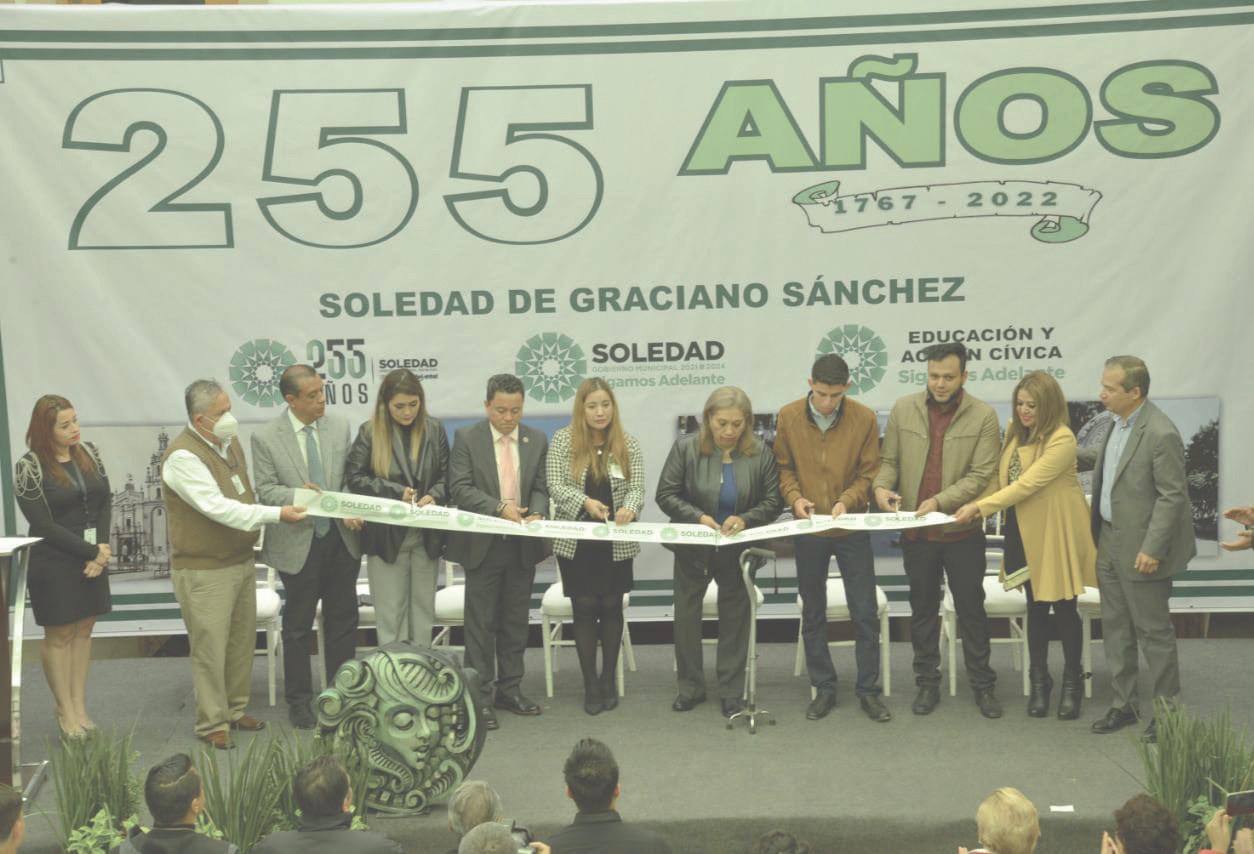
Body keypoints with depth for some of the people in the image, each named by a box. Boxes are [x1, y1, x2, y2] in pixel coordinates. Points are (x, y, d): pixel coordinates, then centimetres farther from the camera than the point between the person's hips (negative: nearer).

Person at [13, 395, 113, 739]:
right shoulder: (29, 468, -12)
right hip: (53, 562, -5)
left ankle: (80, 706, 17)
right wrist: (92, 552, -14)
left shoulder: (88, 452, 4)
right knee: (60, 634, 2)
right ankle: (66, 712, 10)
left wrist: (101, 550, -6)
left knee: (83, 630, 9)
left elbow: (105, 503, 6)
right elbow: (44, 525, -14)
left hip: (92, 557, 5)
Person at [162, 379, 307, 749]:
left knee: (242, 641, 14)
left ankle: (235, 709, 27)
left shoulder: (229, 442, 8)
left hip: (241, 562, 8)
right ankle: (211, 724, 7)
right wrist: (276, 514, -26)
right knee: (210, 648, -3)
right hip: (204, 571, -8)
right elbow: (217, 507, -25)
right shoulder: (183, 456, -20)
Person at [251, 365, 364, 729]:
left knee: (343, 620, 11)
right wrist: (297, 495, -26)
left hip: (341, 537, 3)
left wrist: (352, 510, -13)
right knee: (298, 625, 9)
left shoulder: (339, 428, 2)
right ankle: (299, 701, 21)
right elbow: (265, 490, -7)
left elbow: (351, 479, 5)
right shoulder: (266, 439, -8)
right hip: (299, 542, -3)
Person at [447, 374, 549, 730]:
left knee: (516, 622, 12)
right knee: (481, 624, 2)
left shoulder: (537, 440, 5)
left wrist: (536, 513, -17)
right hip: (483, 544, -3)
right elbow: (460, 488, -12)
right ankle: (480, 697, 7)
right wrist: (500, 507, -24)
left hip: (523, 545, 3)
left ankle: (509, 689, 23)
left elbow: (541, 488, 5)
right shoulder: (467, 438, -4)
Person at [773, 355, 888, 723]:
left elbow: (870, 472, -3)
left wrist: (847, 500, -19)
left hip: (851, 527, -1)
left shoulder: (864, 419, -7)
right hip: (808, 530, 1)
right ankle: (823, 688, 21)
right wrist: (795, 498, -15)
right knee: (813, 613, 9)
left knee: (865, 612, 2)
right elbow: (783, 467, 3)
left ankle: (869, 689, 14)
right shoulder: (789, 417, -4)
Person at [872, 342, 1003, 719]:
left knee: (971, 610, 8)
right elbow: (889, 459, 7)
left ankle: (983, 685, 19)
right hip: (916, 532, 2)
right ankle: (927, 683, 25)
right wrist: (882, 485, -15)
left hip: (962, 531, -2)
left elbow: (981, 474, -12)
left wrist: (940, 501, -22)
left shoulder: (983, 416, -7)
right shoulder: (904, 409, 1)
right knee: (923, 609, 14)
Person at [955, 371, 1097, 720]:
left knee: (1063, 607, 5)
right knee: (1036, 606, 13)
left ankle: (1073, 681, 23)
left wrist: (981, 507, -26)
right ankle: (1039, 681, 24)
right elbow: (1001, 476, 10)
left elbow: (1028, 484, -24)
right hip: (1023, 533, 6)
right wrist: (974, 506, -5)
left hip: (1056, 534, -6)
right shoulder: (1014, 431, 4)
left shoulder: (1062, 439, -19)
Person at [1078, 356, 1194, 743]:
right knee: (1115, 628, 15)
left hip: (1140, 549, -9)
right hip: (1109, 541, 9)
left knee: (1153, 631, 3)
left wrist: (1152, 549, -22)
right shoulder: (1120, 423, 5)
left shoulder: (1161, 434, -22)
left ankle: (1167, 708, 17)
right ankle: (1122, 704, 26)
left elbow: (1172, 496, -20)